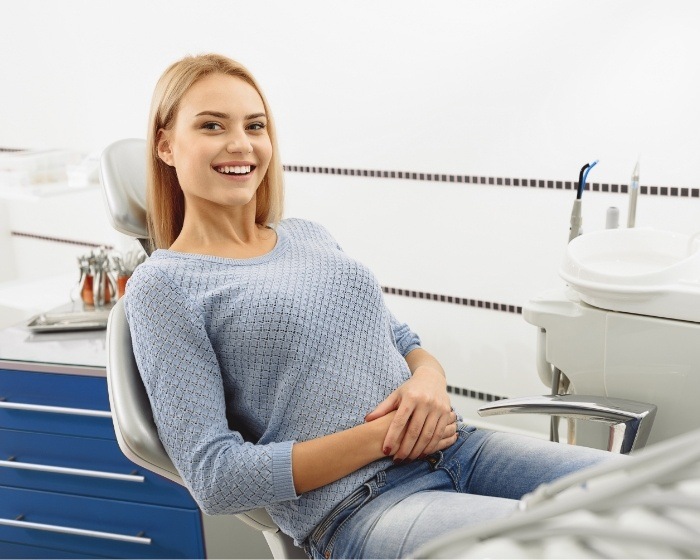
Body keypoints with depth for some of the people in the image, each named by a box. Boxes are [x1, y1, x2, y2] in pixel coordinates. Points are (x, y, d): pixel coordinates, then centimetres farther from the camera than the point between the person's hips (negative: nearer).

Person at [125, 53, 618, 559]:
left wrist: (429, 379, -5)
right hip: (352, 509, -6)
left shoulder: (311, 236, 16)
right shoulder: (162, 286, -2)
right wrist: (383, 435, -14)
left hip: (451, 447, 7)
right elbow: (215, 479, -8)